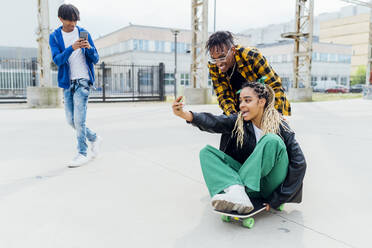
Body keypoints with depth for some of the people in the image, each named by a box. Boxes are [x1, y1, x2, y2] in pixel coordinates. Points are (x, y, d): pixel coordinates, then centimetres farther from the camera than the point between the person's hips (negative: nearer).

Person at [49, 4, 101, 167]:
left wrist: (89, 48, -19)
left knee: (79, 119, -10)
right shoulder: (55, 37, 5)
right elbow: (57, 60, -11)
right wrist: (72, 48, -27)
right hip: (67, 82, 3)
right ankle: (94, 139, 26)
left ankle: (82, 153, -1)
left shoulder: (84, 33, 3)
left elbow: (95, 59, 3)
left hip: (83, 80, -3)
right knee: (71, 120, 5)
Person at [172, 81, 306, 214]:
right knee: (207, 152, -9)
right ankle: (236, 190, -32)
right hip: (250, 181, 4)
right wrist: (185, 115, -39)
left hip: (271, 187, -4)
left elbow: (299, 163, -12)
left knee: (272, 140, -28)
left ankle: (240, 188, -27)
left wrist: (277, 199, -16)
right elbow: (215, 122, -20)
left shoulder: (280, 126, -10)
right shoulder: (239, 121, -1)